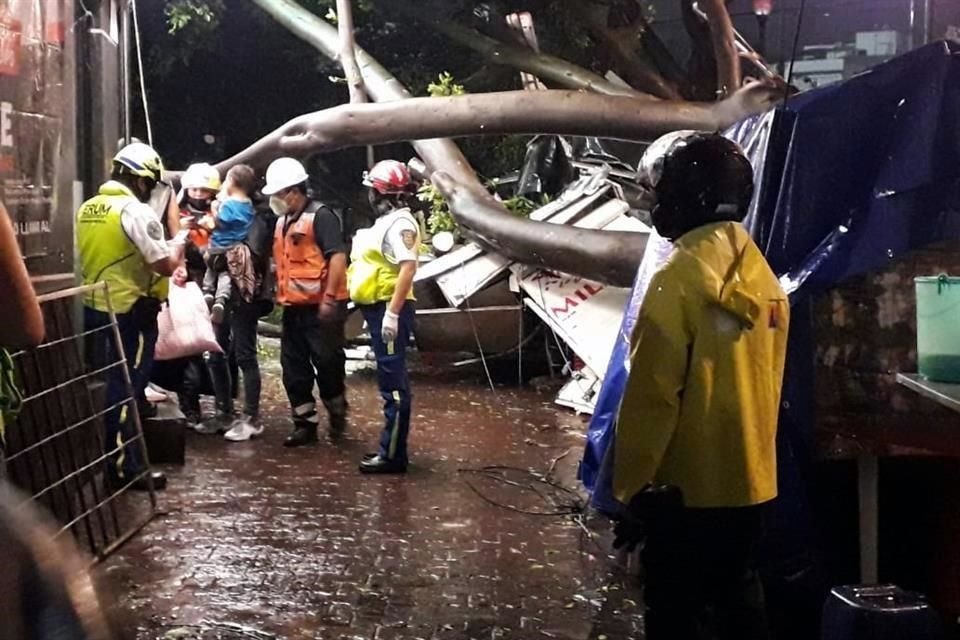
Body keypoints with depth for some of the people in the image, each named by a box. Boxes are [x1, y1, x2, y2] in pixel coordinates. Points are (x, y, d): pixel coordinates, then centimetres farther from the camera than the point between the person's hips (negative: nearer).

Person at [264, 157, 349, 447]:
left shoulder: (320, 216, -12)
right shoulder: (282, 221, 15)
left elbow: (338, 256, -18)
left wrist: (330, 298, -22)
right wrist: (279, 293, 16)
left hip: (320, 306, -9)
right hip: (293, 307, 9)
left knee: (327, 362, -2)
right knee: (293, 367, 8)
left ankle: (337, 413, 20)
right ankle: (305, 423, 16)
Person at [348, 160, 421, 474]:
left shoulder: (399, 223, -15)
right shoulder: (387, 221, 18)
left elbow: (408, 268, -25)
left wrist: (392, 313, -28)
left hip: (389, 310, -11)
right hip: (380, 308, 11)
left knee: (393, 381, -7)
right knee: (390, 380, 15)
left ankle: (393, 454, -5)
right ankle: (391, 447, 22)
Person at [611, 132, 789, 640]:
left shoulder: (682, 275, -17)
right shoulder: (761, 274, 5)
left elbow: (652, 393, -18)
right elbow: (764, 386, 11)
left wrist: (632, 486, -11)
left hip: (687, 486, -7)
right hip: (751, 480, 7)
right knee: (739, 598, 19)